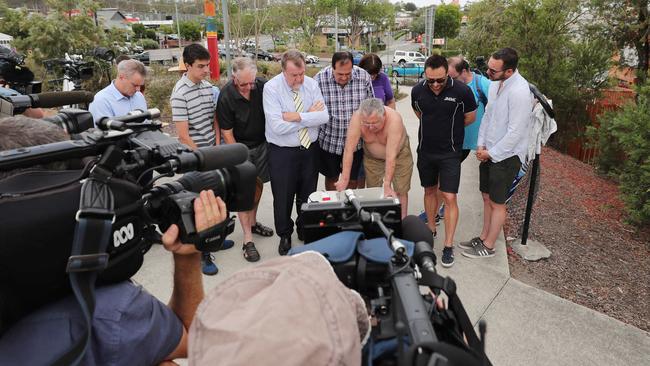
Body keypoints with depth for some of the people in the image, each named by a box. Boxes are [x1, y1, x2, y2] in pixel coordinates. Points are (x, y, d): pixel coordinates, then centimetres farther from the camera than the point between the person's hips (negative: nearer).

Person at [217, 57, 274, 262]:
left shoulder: (263, 86, -12)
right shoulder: (226, 97, -21)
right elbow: (227, 133, -14)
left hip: (262, 143, 4)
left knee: (258, 184, 14)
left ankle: (253, 222, 35)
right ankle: (248, 239, 2)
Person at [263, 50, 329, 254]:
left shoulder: (312, 84, -2)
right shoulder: (271, 88, -14)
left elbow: (324, 117, -12)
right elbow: (277, 126, -24)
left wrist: (297, 116, -22)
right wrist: (309, 115, -16)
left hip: (310, 149, 4)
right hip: (282, 152, -3)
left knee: (308, 194, 18)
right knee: (283, 197, 9)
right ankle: (284, 235, 33)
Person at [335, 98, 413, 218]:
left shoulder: (394, 119, -38)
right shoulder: (357, 118, -32)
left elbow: (391, 157, -39)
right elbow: (349, 149, -33)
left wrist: (387, 186, -40)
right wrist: (344, 179, -35)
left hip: (399, 153, -2)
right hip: (372, 157, 2)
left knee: (401, 191, -2)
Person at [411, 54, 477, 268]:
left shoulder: (461, 91, -16)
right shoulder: (417, 91, -6)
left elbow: (470, 117, 1)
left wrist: (448, 127, 7)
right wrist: (435, 127, 8)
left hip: (450, 154, -3)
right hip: (425, 151, 4)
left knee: (449, 198, -4)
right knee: (429, 190, 17)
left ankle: (448, 245, 6)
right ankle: (431, 229, 36)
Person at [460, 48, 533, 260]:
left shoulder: (519, 92, -25)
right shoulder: (496, 83, 2)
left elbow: (515, 133, -23)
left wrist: (491, 153, -14)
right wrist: (481, 145, 3)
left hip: (506, 156, -8)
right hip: (489, 152, 8)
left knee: (497, 203, 6)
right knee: (487, 197, 18)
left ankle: (488, 247, 21)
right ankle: (483, 237, 33)